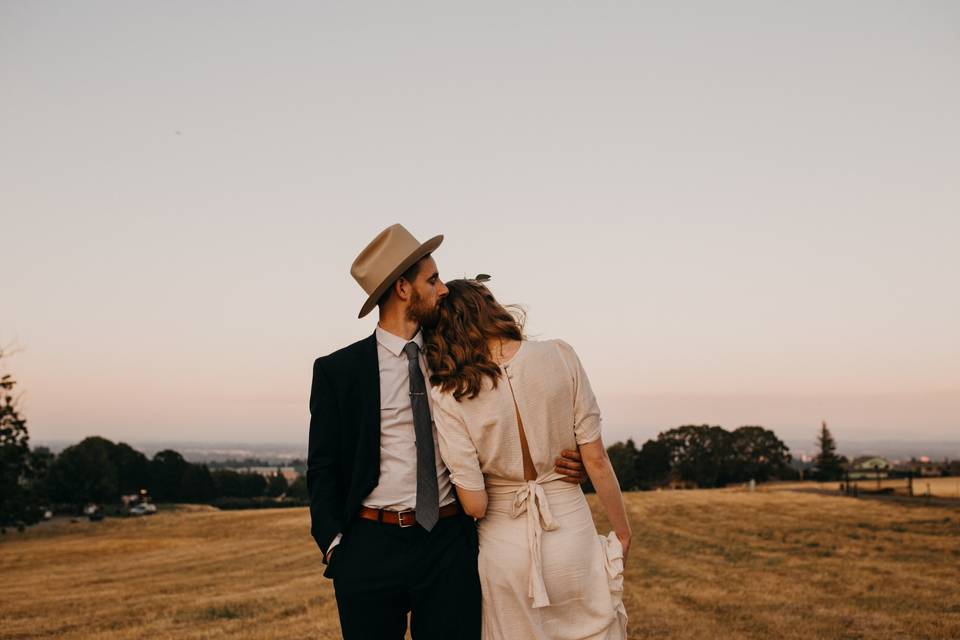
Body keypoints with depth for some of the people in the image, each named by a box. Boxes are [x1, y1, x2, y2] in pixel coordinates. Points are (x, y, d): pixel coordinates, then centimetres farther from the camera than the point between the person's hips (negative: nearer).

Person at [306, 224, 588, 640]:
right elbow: (323, 467, 2)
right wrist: (334, 544, -10)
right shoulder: (337, 370, 0)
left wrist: (561, 465, -2)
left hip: (450, 545, 2)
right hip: (369, 548, -2)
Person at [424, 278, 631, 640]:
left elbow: (474, 505, -13)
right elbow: (596, 460, -7)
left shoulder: (448, 396, -12)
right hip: (573, 534, 1)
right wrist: (622, 532, 6)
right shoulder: (560, 358, -10)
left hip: (504, 547, 0)